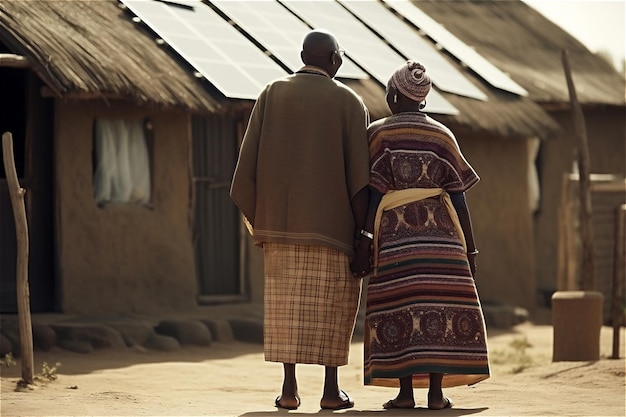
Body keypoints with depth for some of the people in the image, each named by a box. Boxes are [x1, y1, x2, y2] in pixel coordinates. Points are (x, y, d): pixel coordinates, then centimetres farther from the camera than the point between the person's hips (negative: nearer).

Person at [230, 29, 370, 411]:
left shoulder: (272, 95, 5)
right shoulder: (349, 102, -1)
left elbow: (249, 162, 0)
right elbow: (359, 174, -6)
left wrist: (256, 219, 9)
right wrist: (361, 229, -1)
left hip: (280, 219, 2)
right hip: (331, 220, -2)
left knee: (286, 301, 8)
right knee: (332, 303, 5)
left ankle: (289, 388, 3)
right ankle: (331, 389, 3)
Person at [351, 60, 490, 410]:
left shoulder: (377, 134, 1)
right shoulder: (442, 136, 6)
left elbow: (371, 194, -5)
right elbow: (458, 196, 3)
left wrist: (364, 243, -4)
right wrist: (470, 248, 7)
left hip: (393, 234, -1)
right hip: (438, 233, 1)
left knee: (398, 309, 0)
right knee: (438, 308, 1)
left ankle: (405, 391, -2)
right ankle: (436, 391, -2)